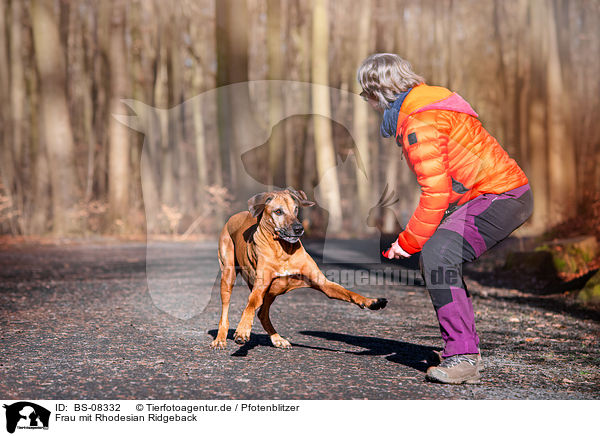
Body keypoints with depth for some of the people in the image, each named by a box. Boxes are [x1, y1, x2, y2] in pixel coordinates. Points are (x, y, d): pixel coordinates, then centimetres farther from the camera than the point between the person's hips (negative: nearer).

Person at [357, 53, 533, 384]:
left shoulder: (420, 124, -18)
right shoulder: (424, 105, 16)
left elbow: (436, 193, -22)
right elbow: (442, 186, 21)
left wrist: (408, 242, -12)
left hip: (502, 198, -11)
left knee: (438, 255, -23)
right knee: (433, 257, 13)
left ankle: (463, 356, -24)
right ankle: (465, 350, 19)